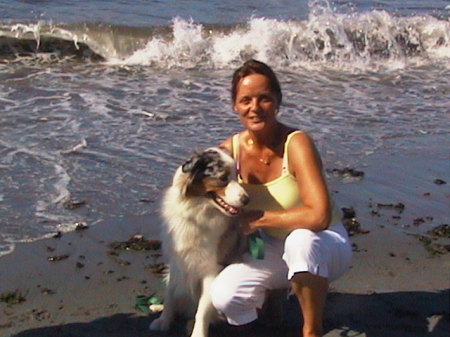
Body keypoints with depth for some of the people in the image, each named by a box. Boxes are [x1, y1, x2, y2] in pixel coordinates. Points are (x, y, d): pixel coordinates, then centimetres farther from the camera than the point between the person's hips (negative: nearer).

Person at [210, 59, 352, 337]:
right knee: (224, 296, -22)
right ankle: (274, 291, 13)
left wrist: (258, 219, -23)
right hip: (273, 250, 4)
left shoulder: (296, 143, -22)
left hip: (323, 245, -4)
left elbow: (319, 216, -32)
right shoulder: (230, 150, -7)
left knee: (301, 240, -40)